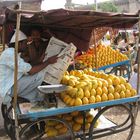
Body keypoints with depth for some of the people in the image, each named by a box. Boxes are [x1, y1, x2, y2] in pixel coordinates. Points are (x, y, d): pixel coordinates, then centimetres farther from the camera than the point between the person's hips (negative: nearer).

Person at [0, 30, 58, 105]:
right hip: (7, 90, -11)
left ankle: (36, 101, 8)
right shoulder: (10, 53, -19)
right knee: (40, 74, -19)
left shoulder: (12, 52, 14)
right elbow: (30, 71, -24)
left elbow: (27, 69, 11)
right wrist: (48, 61, -15)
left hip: (9, 86, 11)